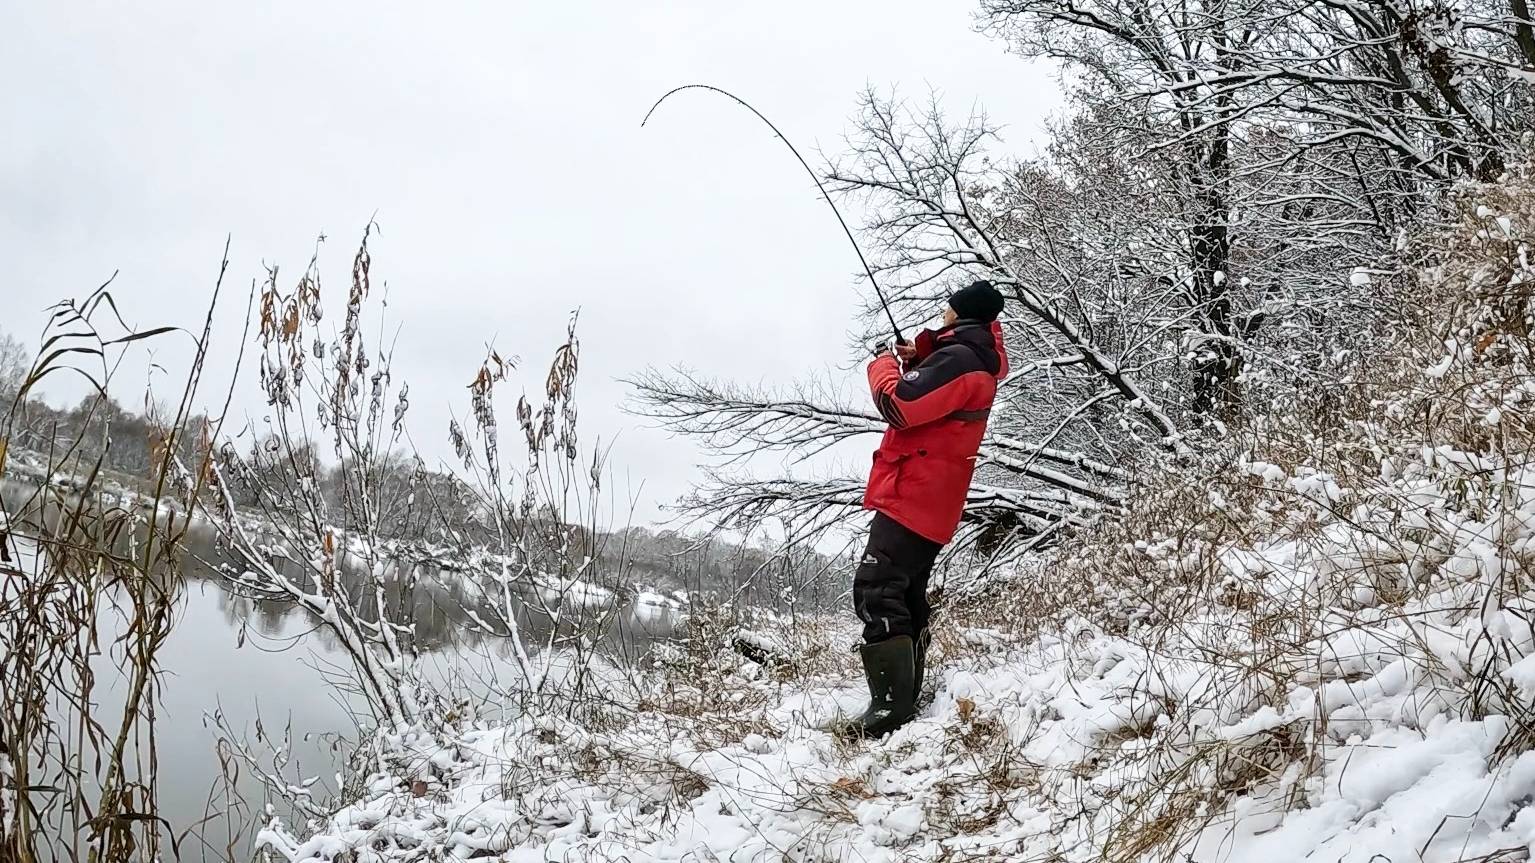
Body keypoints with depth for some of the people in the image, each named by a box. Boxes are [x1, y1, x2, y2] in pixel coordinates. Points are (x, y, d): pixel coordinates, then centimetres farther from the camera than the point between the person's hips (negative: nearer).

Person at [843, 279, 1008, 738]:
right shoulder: (979, 362, 17)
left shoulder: (958, 359, -15)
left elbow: (899, 405, -23)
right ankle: (906, 698, 20)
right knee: (907, 599, 15)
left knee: (876, 593, -17)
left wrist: (883, 364, -4)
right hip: (933, 504, 11)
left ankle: (890, 707, -21)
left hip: (912, 496, -11)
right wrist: (915, 362, 12)